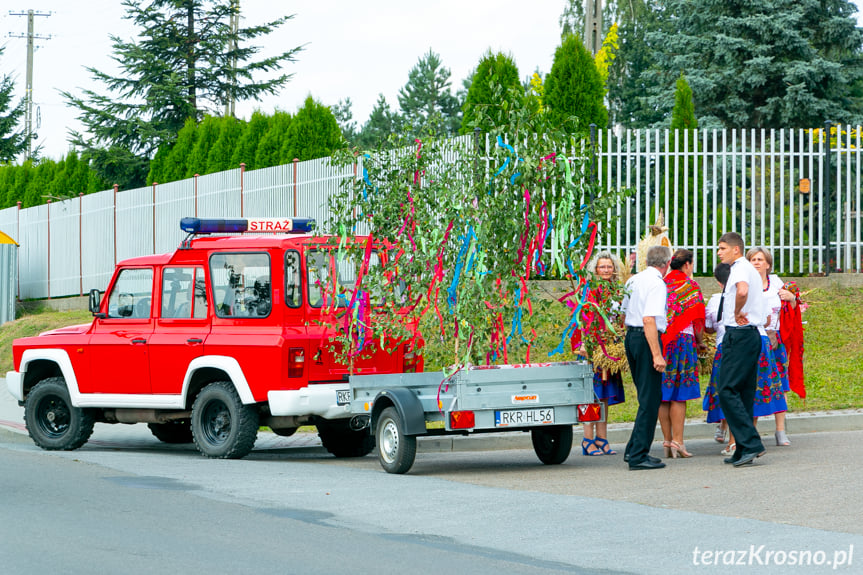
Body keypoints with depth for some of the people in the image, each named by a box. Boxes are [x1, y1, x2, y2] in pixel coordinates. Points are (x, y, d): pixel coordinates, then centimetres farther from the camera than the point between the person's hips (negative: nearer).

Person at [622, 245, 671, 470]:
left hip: (630, 336, 9)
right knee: (650, 399, -5)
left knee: (647, 397, 18)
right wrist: (657, 354, -24)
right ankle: (638, 455, -6)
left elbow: (624, 314, 23)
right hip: (646, 339, -9)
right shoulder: (656, 283, -13)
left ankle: (633, 450, 19)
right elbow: (649, 319, -22)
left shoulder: (633, 280, 13)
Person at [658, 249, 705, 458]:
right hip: (683, 341, -4)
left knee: (663, 394, 7)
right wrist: (700, 342, 13)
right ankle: (677, 441, -6)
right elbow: (697, 319, -3)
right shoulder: (690, 286, -3)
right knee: (679, 395, -3)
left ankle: (667, 441, 9)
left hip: (659, 340, 4)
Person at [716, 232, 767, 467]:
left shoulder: (740, 268, -11)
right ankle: (744, 450, 11)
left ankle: (751, 444, -17)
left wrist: (737, 314, -18)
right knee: (745, 393, 10)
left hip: (739, 335, -10)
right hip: (752, 334, 10)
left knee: (728, 390, -12)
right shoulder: (749, 269, 21)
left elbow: (742, 291, -33)